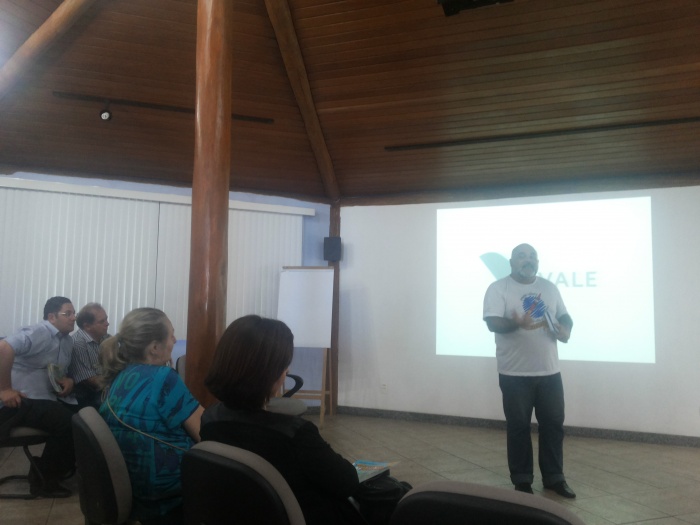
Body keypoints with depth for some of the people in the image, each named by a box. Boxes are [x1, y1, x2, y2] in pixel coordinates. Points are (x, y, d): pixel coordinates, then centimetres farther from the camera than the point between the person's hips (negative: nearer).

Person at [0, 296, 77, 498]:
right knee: (69, 423, -24)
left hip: (44, 400, 9)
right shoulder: (40, 332, -15)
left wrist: (68, 380, 0)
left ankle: (53, 468, 10)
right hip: (21, 402, -9)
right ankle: (43, 481, -5)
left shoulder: (67, 340, 13)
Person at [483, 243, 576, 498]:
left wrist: (566, 329, -5)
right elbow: (493, 323, -18)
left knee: (553, 425, 11)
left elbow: (565, 316, 19)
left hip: (549, 371, 5)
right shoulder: (498, 288, -7)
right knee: (518, 427, 5)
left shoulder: (549, 288, 10)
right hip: (515, 373, -5)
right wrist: (519, 323, -37)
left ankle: (554, 478, 26)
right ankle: (522, 481, 17)